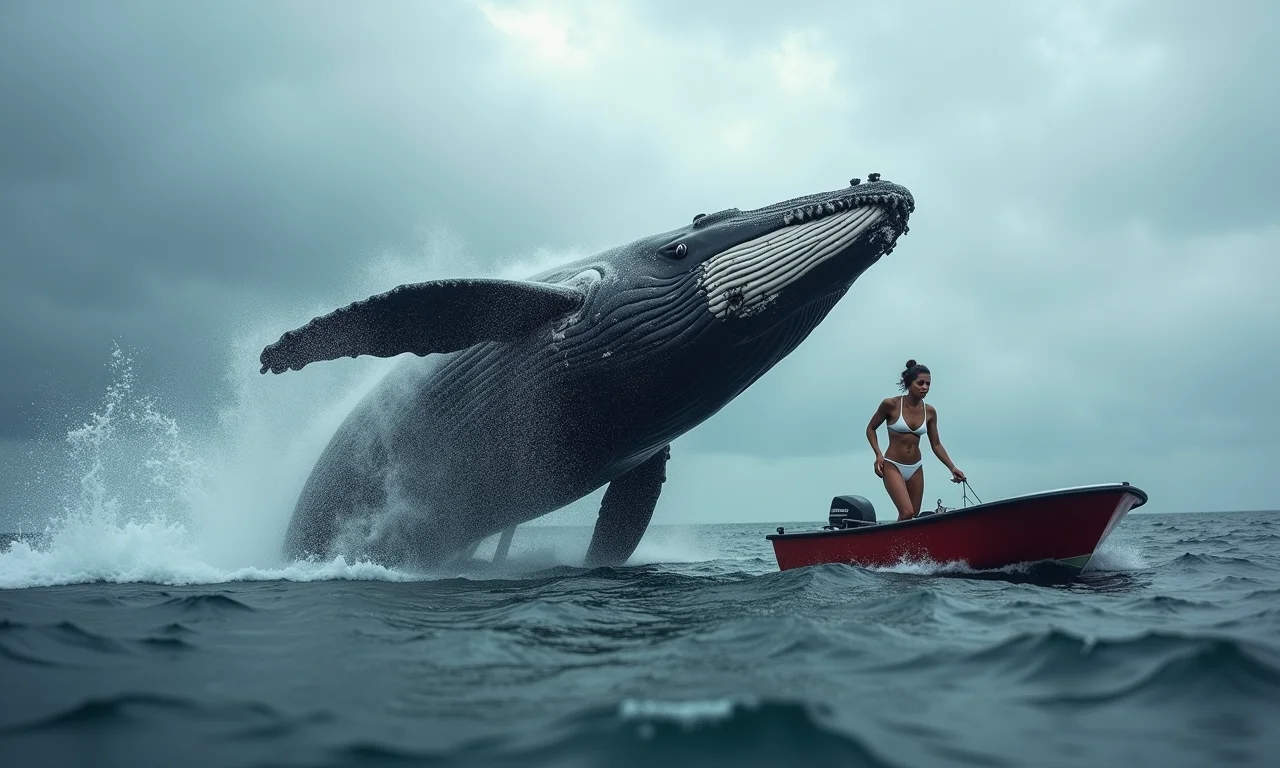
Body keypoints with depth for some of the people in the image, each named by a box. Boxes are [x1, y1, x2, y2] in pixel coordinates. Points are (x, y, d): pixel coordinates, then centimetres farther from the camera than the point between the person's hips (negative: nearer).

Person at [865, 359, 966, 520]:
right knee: (907, 513, -21)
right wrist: (878, 454, -11)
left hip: (916, 468, 5)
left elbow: (936, 445, 8)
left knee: (914, 516, 9)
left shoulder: (929, 411, 1)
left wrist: (952, 468, -2)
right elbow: (870, 429, 2)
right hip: (892, 466, -5)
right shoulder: (891, 404, -11)